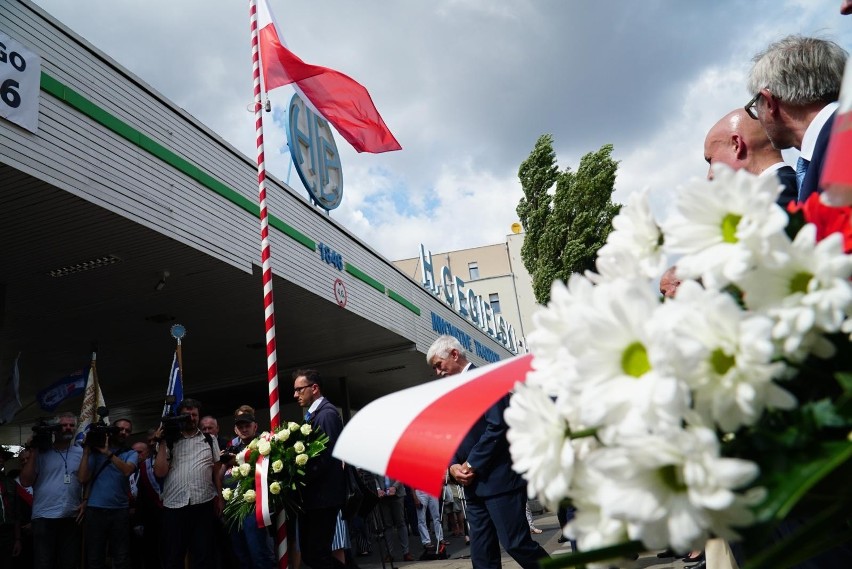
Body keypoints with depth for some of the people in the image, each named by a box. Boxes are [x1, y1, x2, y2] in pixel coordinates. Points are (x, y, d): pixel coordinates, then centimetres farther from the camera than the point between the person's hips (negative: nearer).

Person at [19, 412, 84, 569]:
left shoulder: (81, 453, 8)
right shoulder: (41, 452, 0)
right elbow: (25, 481, -6)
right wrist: (34, 451, -8)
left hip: (72, 518, 2)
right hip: (44, 517, -2)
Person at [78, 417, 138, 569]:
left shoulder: (131, 454, 6)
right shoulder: (95, 451, 8)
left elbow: (127, 470, -15)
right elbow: (82, 479, -2)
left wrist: (108, 453, -15)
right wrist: (86, 451, -4)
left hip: (120, 510, 0)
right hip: (95, 509, 1)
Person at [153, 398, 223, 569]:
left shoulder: (210, 440, 9)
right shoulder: (169, 441, 7)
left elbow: (216, 471, 11)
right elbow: (160, 472, -3)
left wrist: (219, 498, 7)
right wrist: (162, 443, -4)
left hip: (203, 504, 0)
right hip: (174, 505, 0)